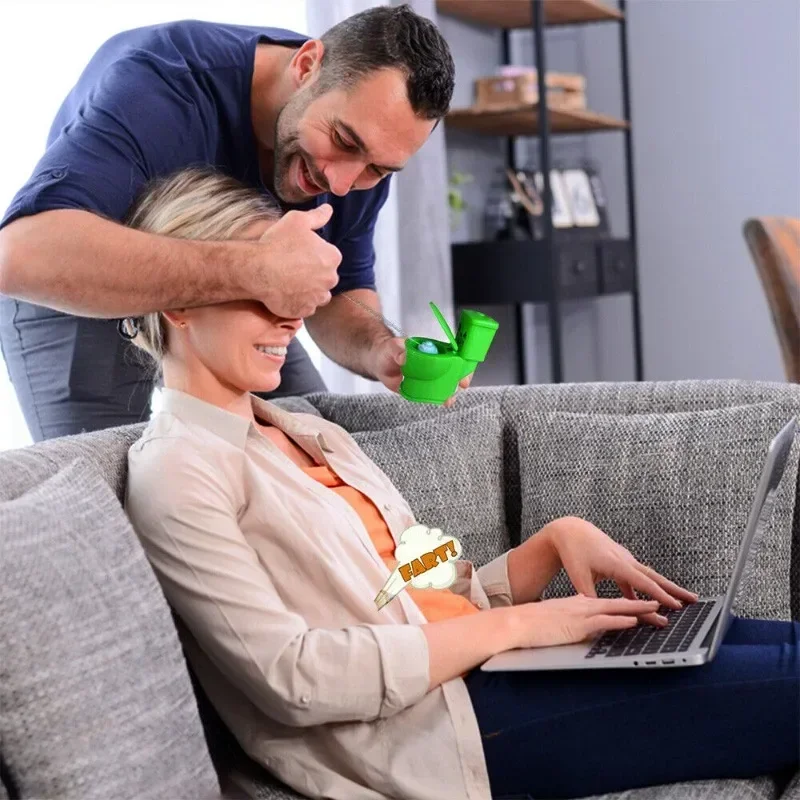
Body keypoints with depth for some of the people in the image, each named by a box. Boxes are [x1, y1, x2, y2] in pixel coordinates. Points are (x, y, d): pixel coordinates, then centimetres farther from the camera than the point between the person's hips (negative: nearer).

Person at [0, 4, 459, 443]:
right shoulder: (159, 84, -37)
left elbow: (340, 294, -5)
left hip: (230, 306, 5)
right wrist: (256, 271, -57)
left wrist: (382, 352, -29)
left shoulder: (367, 145, -18)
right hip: (80, 301, -5)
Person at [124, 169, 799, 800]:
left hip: (486, 665, 8)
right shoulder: (174, 473, -7)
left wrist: (557, 539, -1)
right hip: (428, 725, -8)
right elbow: (291, 679, -17)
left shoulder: (313, 435, 18)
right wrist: (512, 624, -15)